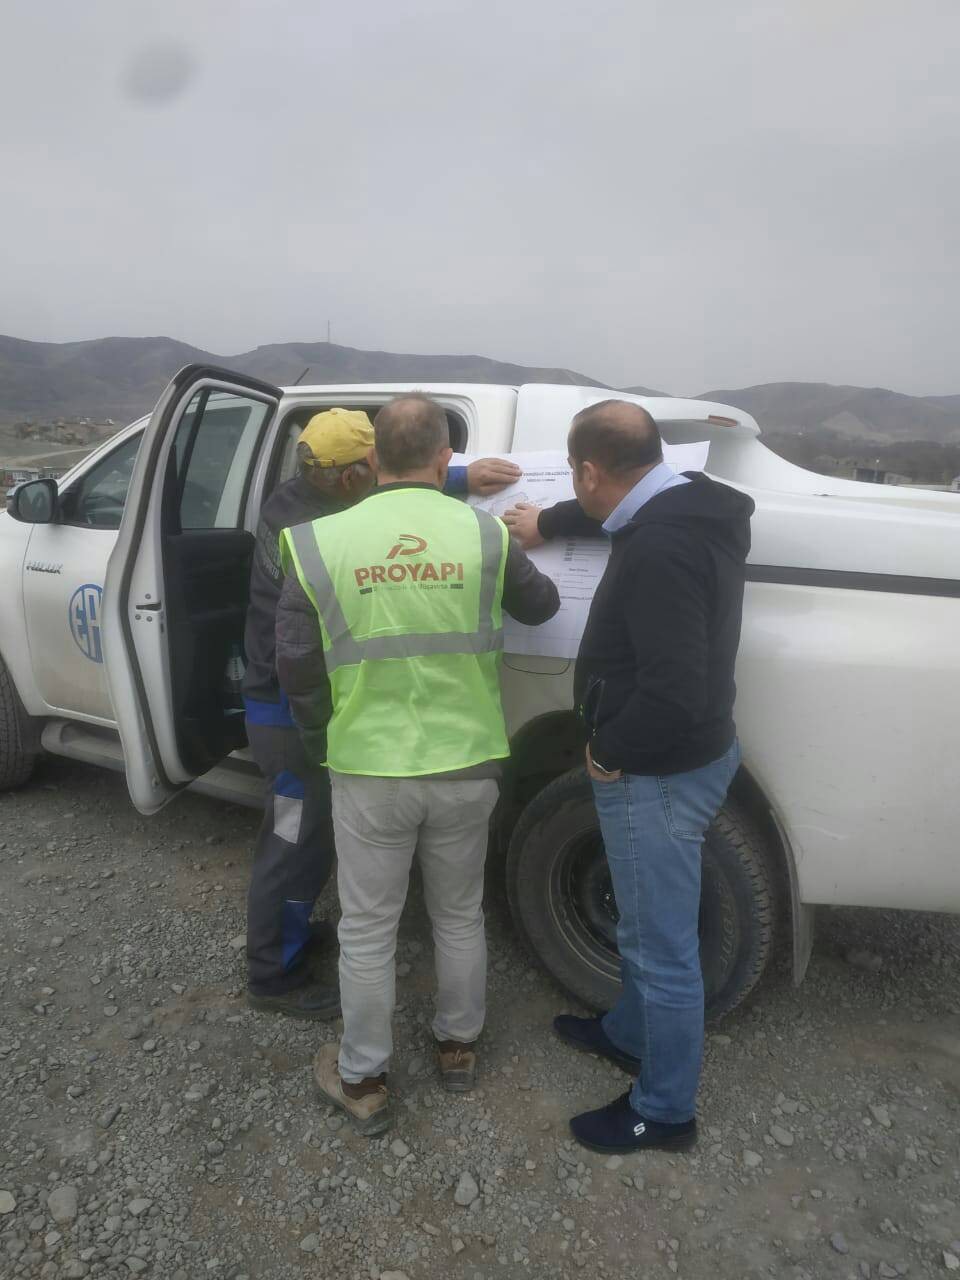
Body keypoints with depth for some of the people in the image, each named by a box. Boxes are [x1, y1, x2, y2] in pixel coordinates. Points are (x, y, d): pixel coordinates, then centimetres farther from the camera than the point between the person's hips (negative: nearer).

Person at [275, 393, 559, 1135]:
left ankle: (363, 1081, 35)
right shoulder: (484, 534, -7)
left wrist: (329, 739, 11)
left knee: (368, 931, 17)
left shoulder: (321, 543, -10)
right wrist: (525, 544, 30)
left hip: (369, 771, -1)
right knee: (460, 915, 23)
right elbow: (540, 608, 11)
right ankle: (458, 1046, 44)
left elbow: (296, 666, -6)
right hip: (466, 765, 2)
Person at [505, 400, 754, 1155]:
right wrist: (547, 524, 32)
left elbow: (673, 690, -33)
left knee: (663, 948, 8)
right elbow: (617, 509, 27)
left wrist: (609, 750, -17)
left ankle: (665, 1111, 29)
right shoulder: (686, 504, 3)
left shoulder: (658, 548, -29)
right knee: (648, 928, 27)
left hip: (661, 775, -10)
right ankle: (630, 1034, 49)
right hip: (690, 753, 10)